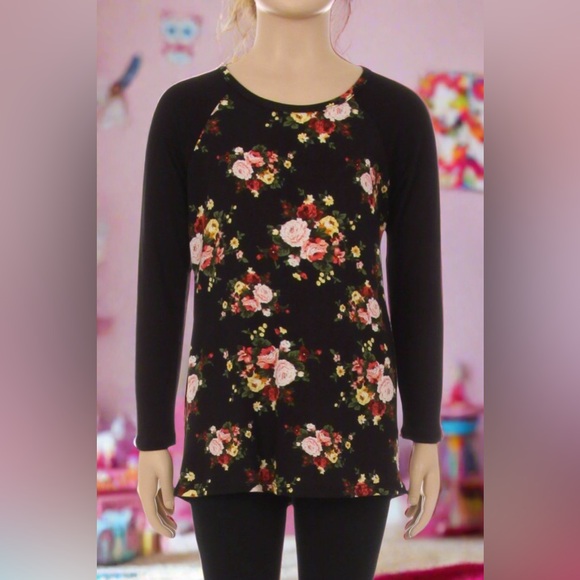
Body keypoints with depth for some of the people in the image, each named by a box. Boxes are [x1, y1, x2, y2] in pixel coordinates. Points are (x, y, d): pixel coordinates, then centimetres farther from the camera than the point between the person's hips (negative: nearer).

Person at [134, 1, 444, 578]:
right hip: (230, 417, 0)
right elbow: (160, 281, 2)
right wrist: (153, 435, 1)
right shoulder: (188, 109, 2)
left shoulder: (395, 113, 3)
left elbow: (417, 282, 5)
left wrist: (424, 432, 5)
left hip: (351, 414, 0)